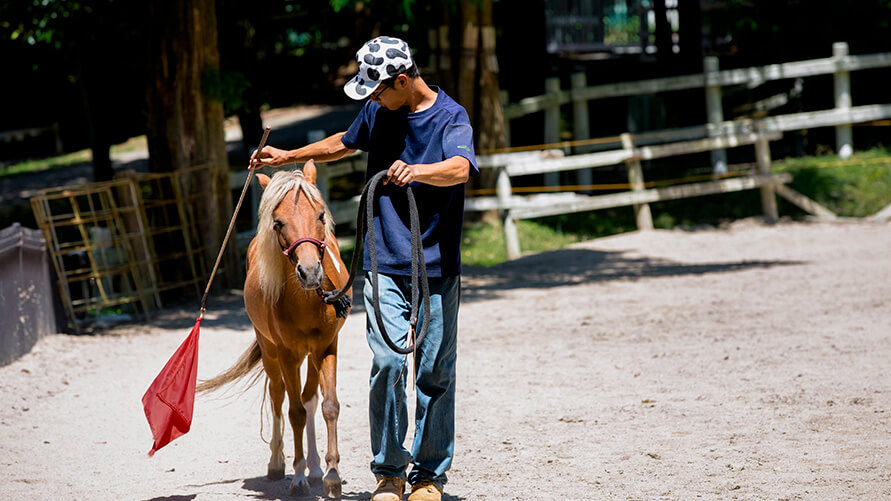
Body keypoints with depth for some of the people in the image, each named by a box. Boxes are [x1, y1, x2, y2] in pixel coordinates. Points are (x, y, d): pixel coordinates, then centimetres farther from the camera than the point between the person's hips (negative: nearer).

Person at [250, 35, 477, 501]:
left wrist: (418, 171, -48)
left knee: (435, 372, 2)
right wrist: (288, 156, 35)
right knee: (387, 362, -9)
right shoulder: (378, 113, 9)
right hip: (385, 265, 3)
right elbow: (344, 144, 31)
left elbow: (460, 168, -28)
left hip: (437, 270, -3)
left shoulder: (451, 117, -8)